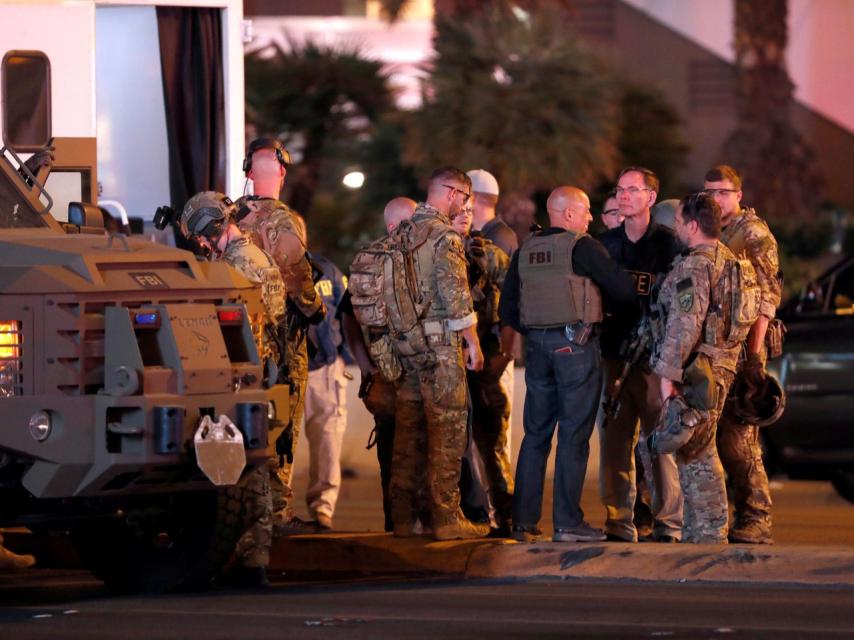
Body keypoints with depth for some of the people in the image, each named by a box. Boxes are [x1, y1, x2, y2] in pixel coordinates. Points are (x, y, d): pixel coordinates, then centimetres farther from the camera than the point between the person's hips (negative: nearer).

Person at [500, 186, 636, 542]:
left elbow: (507, 309, 11)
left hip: (537, 344, 6)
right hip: (575, 343, -6)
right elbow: (623, 288, -8)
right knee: (573, 435, -2)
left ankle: (524, 520, 11)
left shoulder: (525, 252, 9)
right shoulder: (581, 247, -9)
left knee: (536, 434, 11)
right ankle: (567, 523, -3)